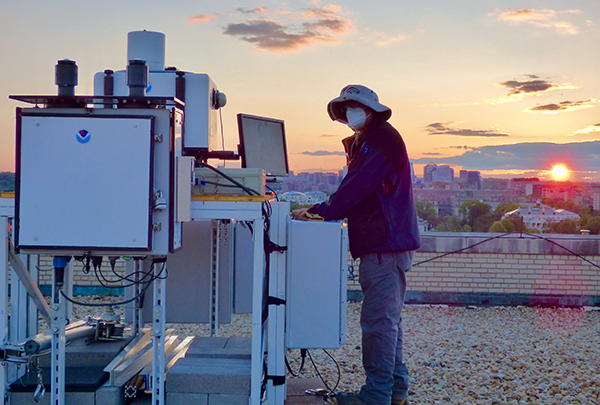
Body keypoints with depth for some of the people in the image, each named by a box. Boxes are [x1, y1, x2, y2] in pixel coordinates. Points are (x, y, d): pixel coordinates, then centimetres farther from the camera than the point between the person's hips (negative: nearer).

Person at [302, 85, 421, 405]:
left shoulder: (384, 138, -8)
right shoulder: (364, 143, 23)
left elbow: (359, 184, -18)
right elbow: (356, 190, 19)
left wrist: (324, 211, -15)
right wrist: (325, 210, 6)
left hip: (386, 244, -11)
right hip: (382, 243, 11)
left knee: (378, 319, -10)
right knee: (387, 318, 13)